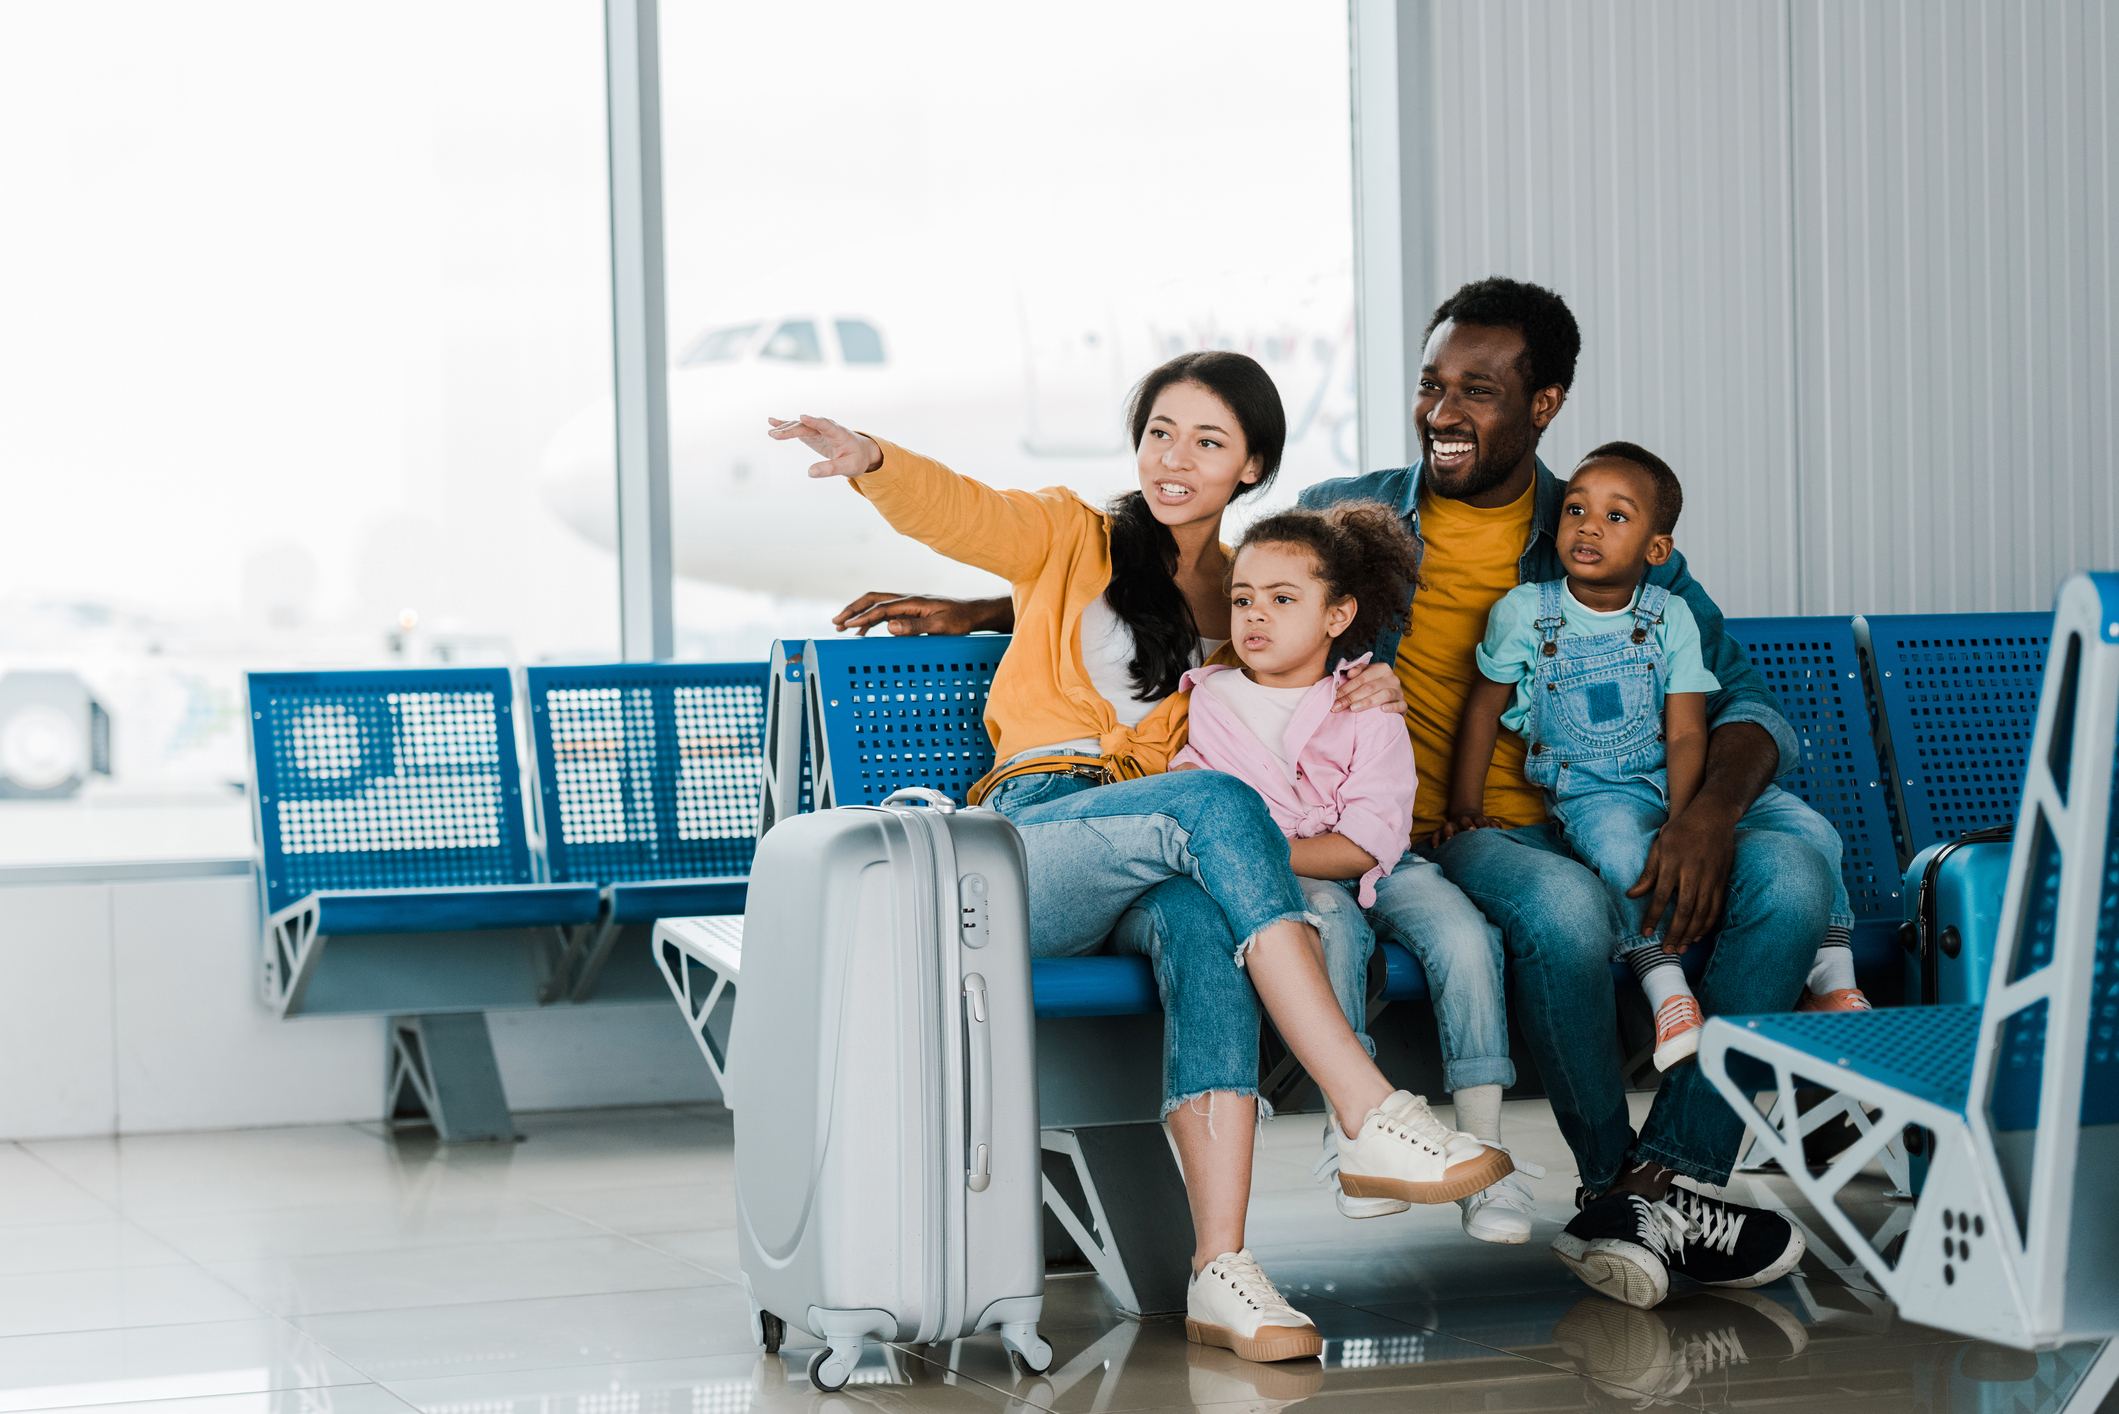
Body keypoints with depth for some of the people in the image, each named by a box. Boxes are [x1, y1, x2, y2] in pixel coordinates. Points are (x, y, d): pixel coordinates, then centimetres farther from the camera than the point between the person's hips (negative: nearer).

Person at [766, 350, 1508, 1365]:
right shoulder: (1074, 538, 14)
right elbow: (954, 512, -5)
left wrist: (1369, 695, 7)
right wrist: (872, 462, -28)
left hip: (1155, 873, 2)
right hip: (1028, 845, -2)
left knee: (1202, 925, -38)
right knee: (1215, 805, -35)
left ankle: (1221, 1269, -50)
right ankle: (1377, 1118, -42)